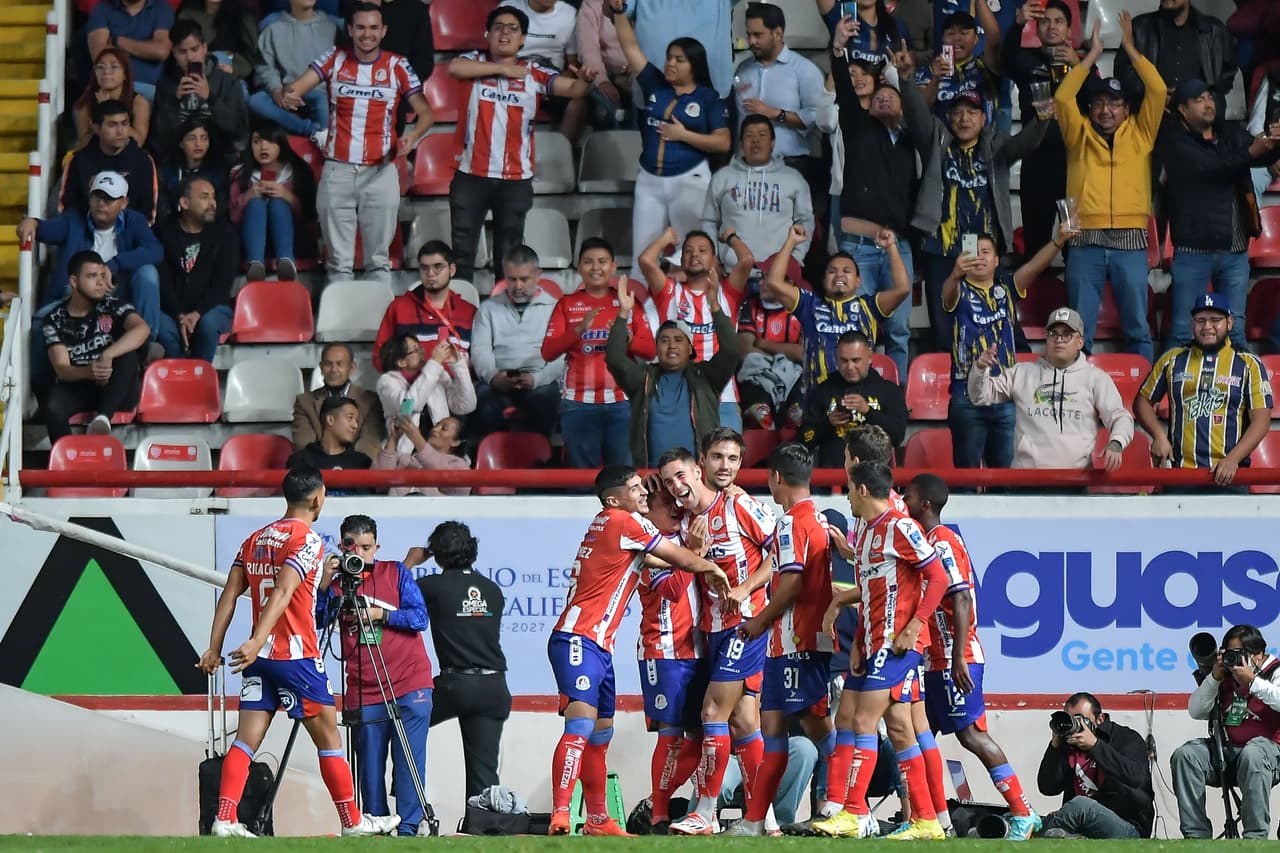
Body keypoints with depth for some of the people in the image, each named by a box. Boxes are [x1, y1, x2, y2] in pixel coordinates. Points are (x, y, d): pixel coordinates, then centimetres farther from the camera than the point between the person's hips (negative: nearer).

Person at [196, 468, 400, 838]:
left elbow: (230, 595, 9)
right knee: (328, 735, 4)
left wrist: (214, 648, 6)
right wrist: (257, 642, -30)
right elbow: (282, 592, -21)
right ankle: (353, 821, 11)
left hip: (261, 656, 6)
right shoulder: (307, 540, -9)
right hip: (297, 655, -6)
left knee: (246, 738, 1)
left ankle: (224, 820, -11)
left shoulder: (255, 539, 14)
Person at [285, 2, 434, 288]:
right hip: (337, 170, 1)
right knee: (338, 259, 6)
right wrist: (289, 93, -36)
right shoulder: (334, 59, 2)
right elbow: (299, 85, -12)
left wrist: (413, 135, -22)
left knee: (379, 258, 4)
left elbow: (425, 111, -1)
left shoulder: (397, 66, 1)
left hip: (380, 172, -1)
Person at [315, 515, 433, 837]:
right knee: (370, 767, 3)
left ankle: (408, 828, -6)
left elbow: (420, 617, -2)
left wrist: (380, 614, -13)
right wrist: (325, 584, -18)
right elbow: (318, 620, -6)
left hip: (410, 687, -2)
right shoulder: (337, 582, 8)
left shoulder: (396, 572, 6)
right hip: (364, 693, 2)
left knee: (408, 761, -6)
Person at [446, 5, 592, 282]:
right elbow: (454, 67, -21)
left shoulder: (535, 73, 0)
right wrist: (501, 69, -17)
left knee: (509, 253, 10)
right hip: (471, 175, 0)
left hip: (516, 179, 0)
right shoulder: (474, 62, 0)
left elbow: (572, 89, -12)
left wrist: (586, 80, -36)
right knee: (462, 249, 8)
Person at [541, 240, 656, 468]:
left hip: (621, 400, 0)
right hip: (578, 403, 0)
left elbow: (650, 350, 6)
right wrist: (579, 329, -15)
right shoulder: (567, 304, 11)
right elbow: (547, 352, 1)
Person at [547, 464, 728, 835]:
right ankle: (560, 819, -33)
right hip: (578, 641, -11)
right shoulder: (624, 522, -7)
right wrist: (712, 568, 19)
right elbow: (682, 559, 1)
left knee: (600, 735, 17)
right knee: (581, 725, -22)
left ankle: (597, 820, 25)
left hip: (598, 646, 11)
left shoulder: (608, 525, 21)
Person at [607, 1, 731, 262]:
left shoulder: (709, 98, -3)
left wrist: (683, 135, -13)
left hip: (688, 181, -4)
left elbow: (724, 143, -6)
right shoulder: (655, 85, 6)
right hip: (649, 180, 4)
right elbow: (631, 47, 4)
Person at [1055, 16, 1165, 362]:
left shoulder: (1140, 133, 13)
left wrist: (1130, 48, 6)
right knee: (1080, 327, 1)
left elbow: (1157, 91, 3)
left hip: (1130, 241, 0)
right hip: (1085, 242, 0)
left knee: (1137, 326, 3)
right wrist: (1093, 55, 2)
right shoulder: (1080, 134, 13)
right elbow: (1063, 98, 0)